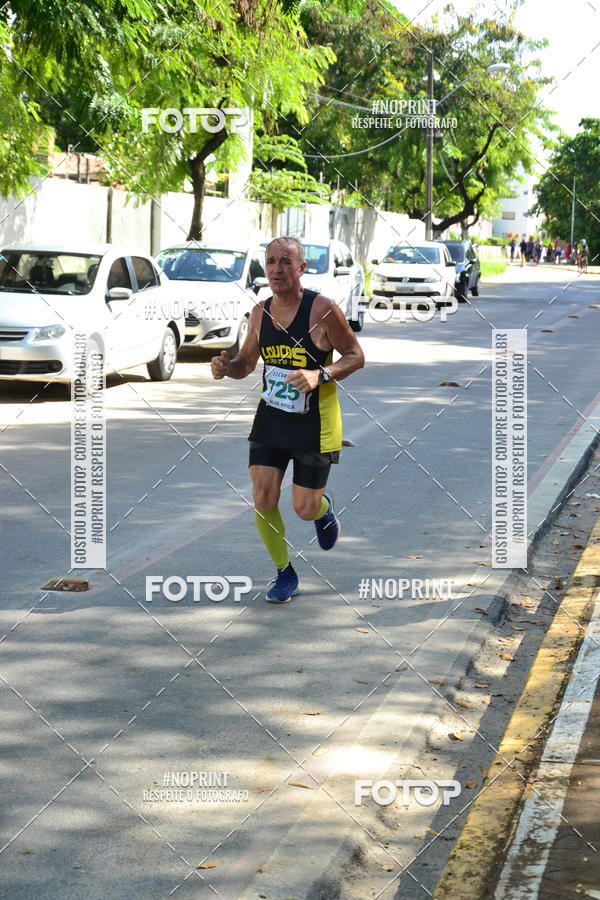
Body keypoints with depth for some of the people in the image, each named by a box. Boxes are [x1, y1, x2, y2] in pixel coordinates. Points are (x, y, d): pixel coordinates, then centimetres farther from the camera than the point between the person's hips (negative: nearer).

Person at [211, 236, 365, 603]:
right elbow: (247, 363, 14)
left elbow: (356, 356, -8)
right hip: (270, 418, 4)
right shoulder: (260, 312, 1)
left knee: (305, 509, 1)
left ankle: (325, 507, 41)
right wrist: (226, 367, -10)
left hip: (314, 422, -4)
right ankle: (285, 572, 18)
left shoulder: (323, 309, -14)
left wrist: (319, 376, -25)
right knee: (263, 500, -4)